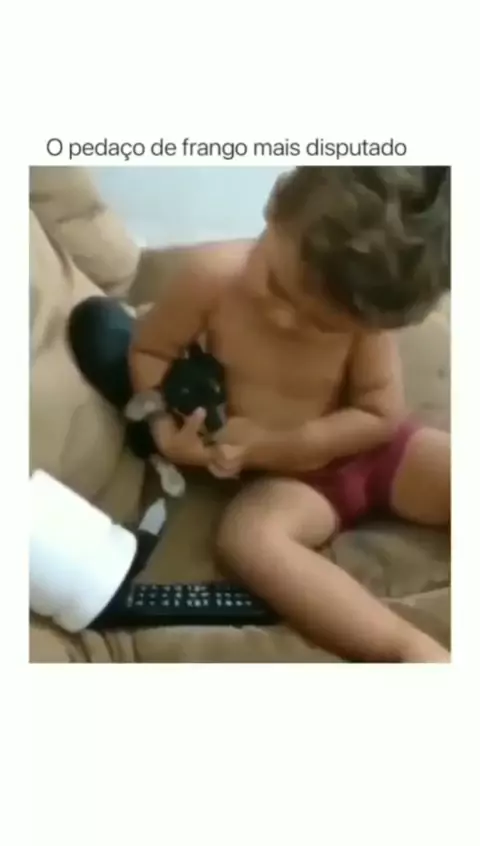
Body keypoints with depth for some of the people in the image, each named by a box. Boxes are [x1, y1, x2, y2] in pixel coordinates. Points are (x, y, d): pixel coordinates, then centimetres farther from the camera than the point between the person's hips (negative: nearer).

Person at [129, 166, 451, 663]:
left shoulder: (363, 314, -20)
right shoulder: (215, 276, -20)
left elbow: (382, 414, -15)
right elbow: (148, 350, -5)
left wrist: (273, 445, -23)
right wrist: (167, 430, -22)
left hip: (374, 450, 2)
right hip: (289, 479, -1)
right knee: (247, 534, -33)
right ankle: (411, 650, -39)